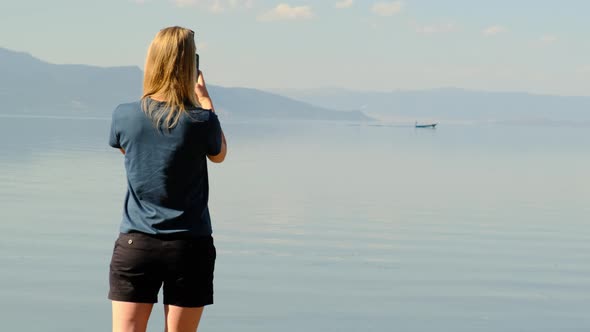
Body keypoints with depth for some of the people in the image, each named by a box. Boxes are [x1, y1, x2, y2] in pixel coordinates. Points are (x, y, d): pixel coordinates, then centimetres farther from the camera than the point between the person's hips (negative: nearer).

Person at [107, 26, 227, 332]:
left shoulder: (124, 115, -6)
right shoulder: (201, 120, -11)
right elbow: (219, 154, 10)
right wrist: (204, 98, 16)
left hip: (135, 245, 1)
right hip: (189, 248, -1)